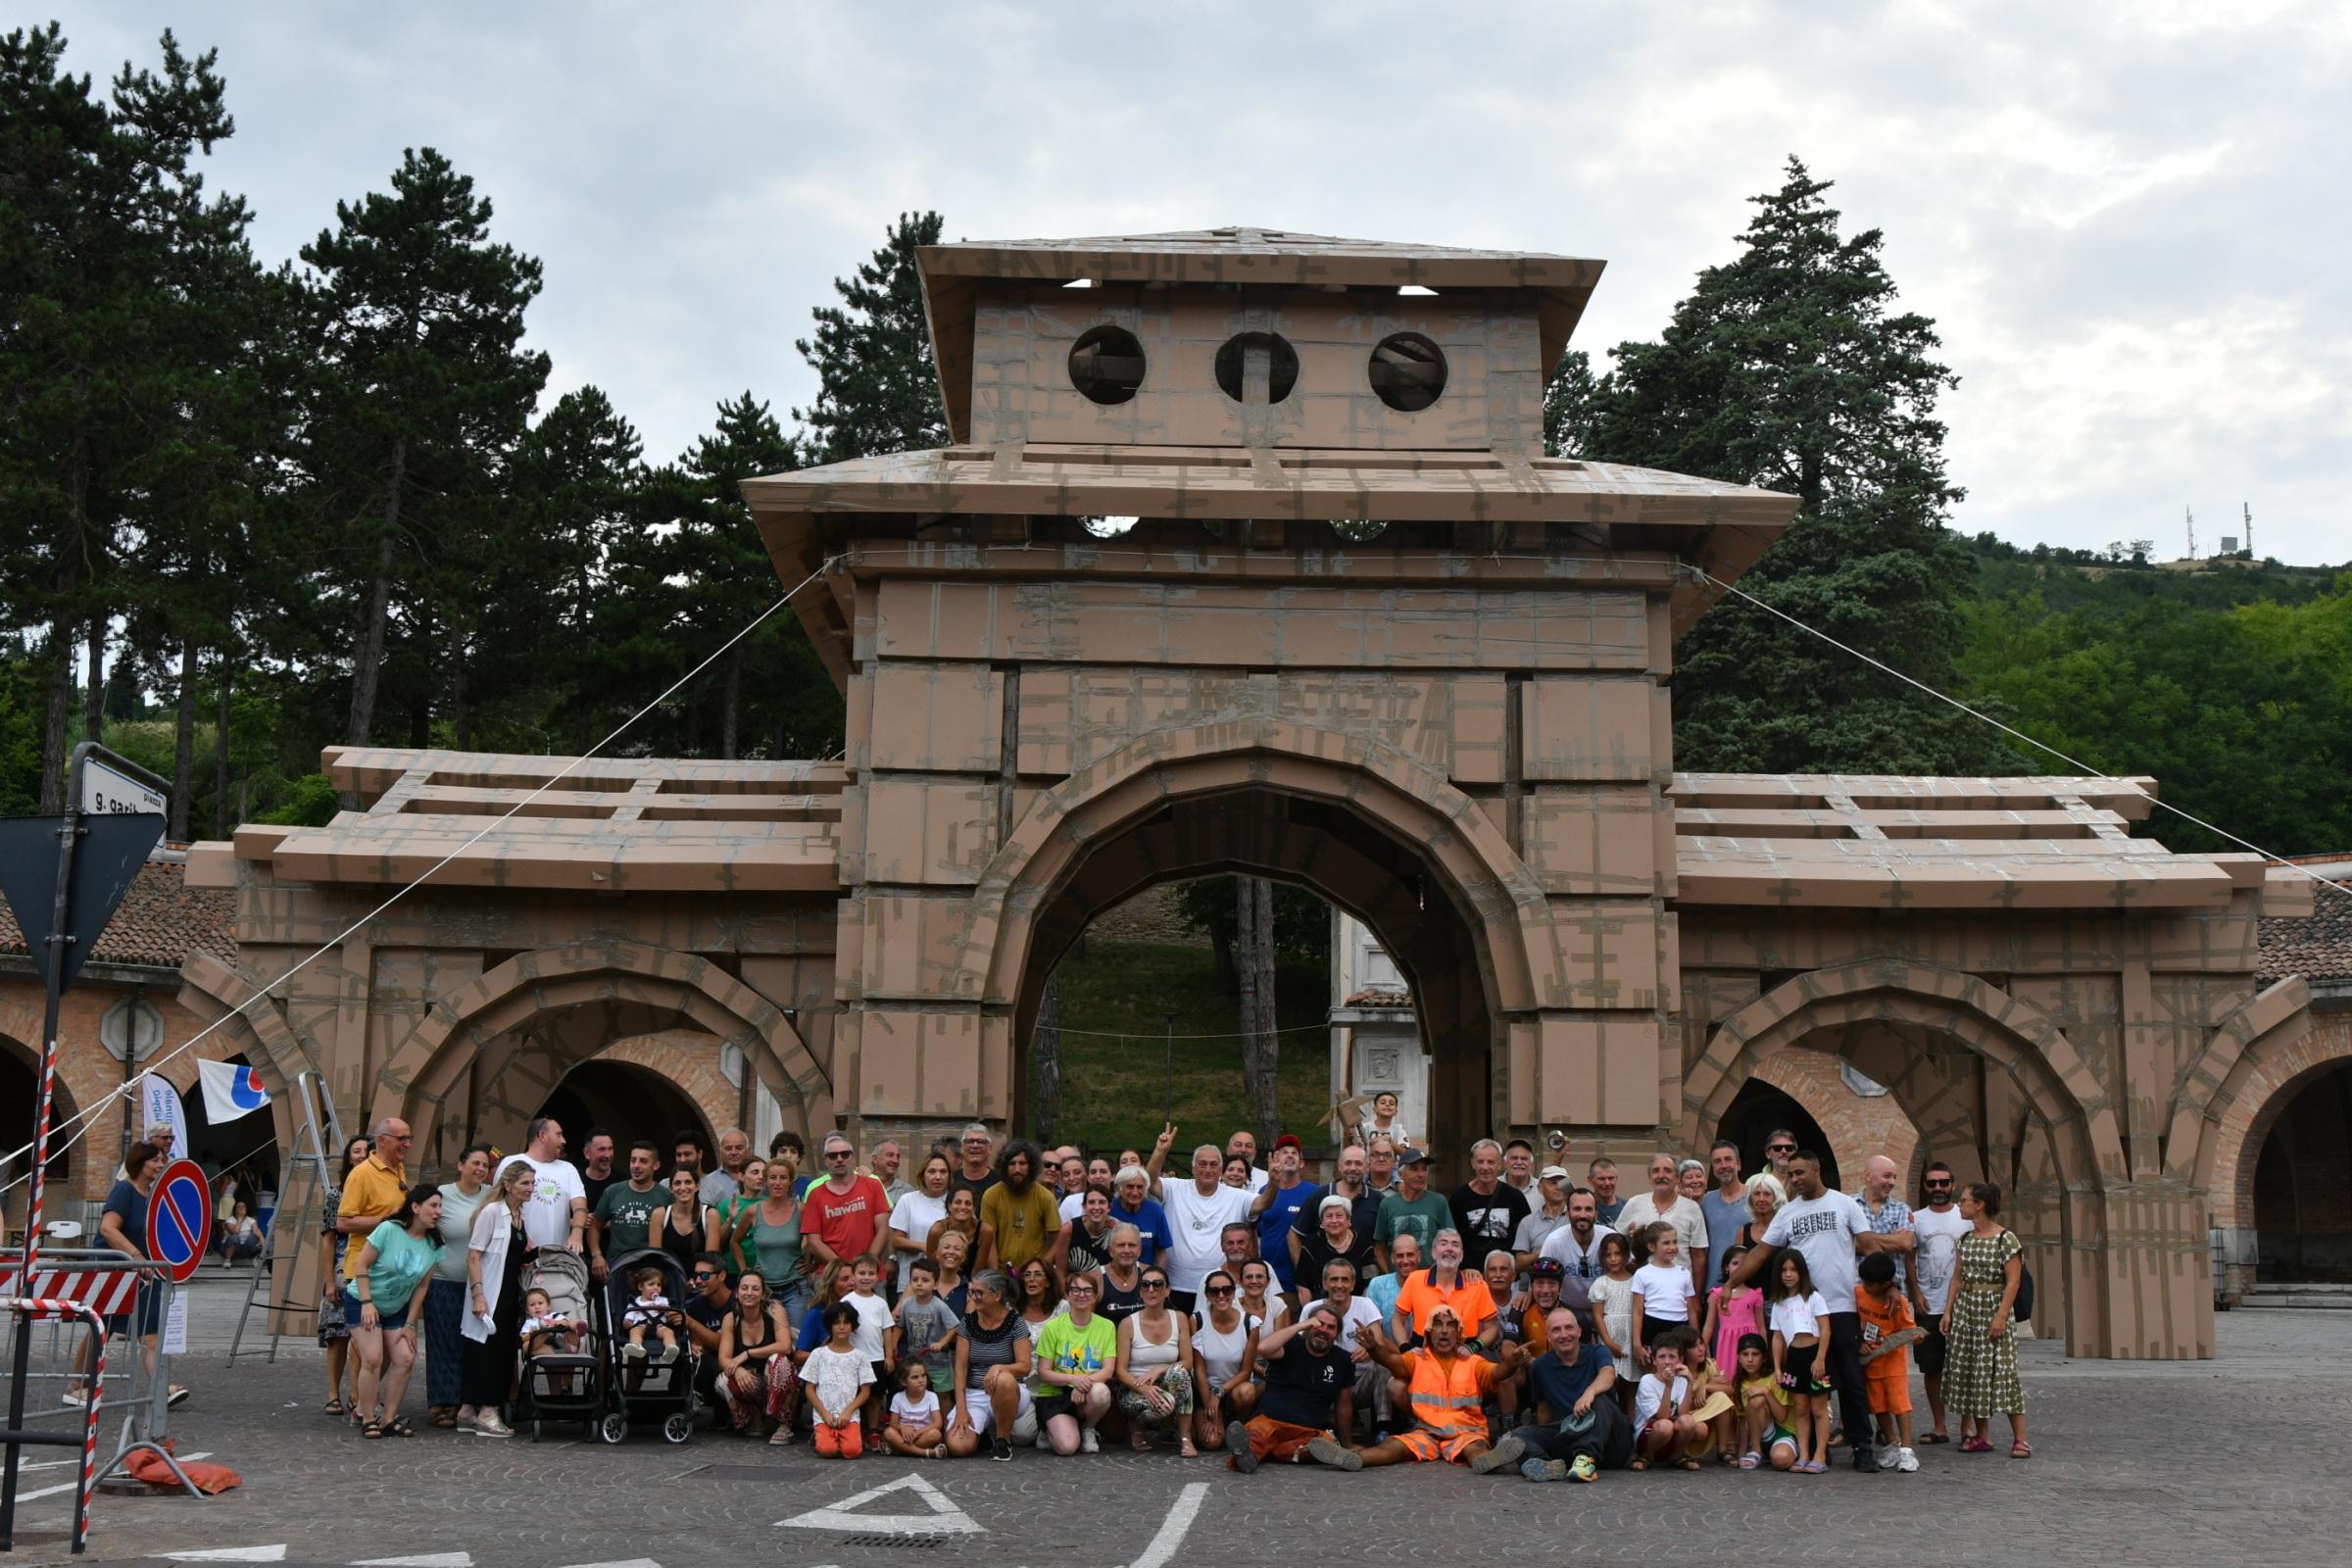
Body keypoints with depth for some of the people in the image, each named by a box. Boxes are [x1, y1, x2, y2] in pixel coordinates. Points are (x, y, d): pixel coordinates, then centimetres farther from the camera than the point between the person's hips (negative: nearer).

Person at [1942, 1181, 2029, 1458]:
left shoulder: (2006, 1239, -9)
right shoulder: (1965, 1239, 11)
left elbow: (2013, 1282, -12)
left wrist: (2001, 1316, -18)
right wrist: (1948, 1311, 7)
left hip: (1992, 1308, -7)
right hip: (1965, 1308, 7)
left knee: (2001, 1372, -9)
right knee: (1968, 1371, 6)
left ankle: (2020, 1439, -4)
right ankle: (1981, 1436, 13)